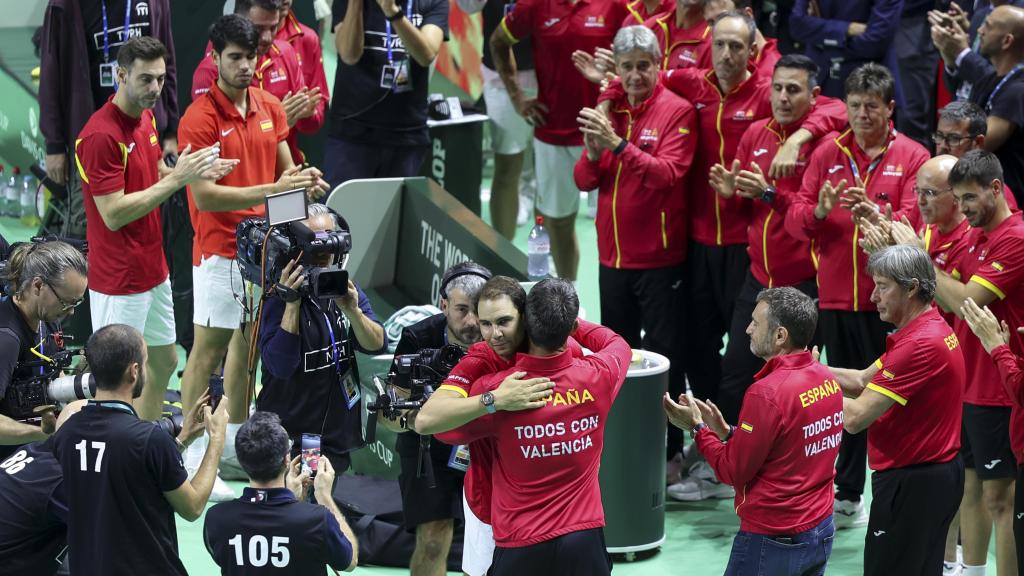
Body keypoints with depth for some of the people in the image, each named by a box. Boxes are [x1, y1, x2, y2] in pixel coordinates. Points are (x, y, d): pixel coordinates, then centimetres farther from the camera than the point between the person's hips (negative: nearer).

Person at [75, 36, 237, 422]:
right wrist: (176, 179, -26)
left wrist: (195, 173, -3)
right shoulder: (101, 136, -22)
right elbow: (113, 214, -24)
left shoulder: (146, 118, 7)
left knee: (164, 360, 18)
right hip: (119, 279, -10)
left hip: (153, 270, 10)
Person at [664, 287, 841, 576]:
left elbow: (734, 471, -13)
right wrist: (726, 432, 8)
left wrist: (698, 428, -1)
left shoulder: (767, 393, -21)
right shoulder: (827, 379, 2)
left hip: (772, 541, -8)